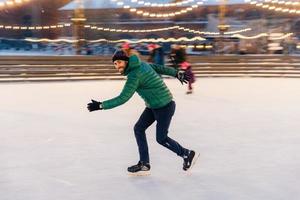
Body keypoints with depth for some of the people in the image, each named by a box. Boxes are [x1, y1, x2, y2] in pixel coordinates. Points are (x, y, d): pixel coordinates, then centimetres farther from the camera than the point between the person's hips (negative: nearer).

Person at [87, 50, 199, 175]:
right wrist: (178, 74, 25)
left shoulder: (134, 76, -23)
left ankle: (188, 154, 24)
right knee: (138, 129, 6)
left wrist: (100, 105, -22)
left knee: (161, 138, 2)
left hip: (164, 107, -10)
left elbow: (123, 98, -24)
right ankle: (144, 165, 12)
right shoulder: (141, 64, 3)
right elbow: (161, 68, 13)